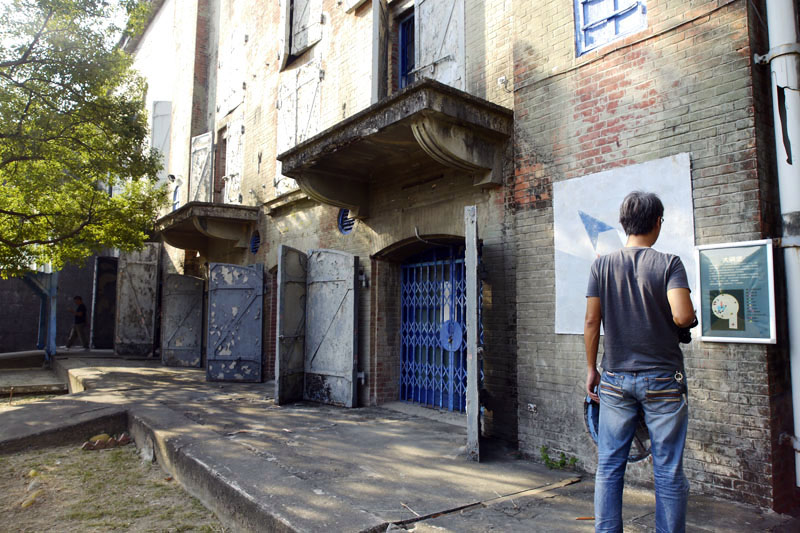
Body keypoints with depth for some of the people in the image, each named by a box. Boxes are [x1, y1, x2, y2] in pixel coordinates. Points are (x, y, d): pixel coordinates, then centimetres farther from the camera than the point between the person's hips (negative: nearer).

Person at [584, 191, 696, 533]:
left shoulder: (602, 265, 1)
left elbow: (591, 321, -1)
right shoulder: (669, 264, -7)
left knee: (609, 466, 11)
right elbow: (682, 316, -20)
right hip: (662, 378, -2)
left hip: (615, 379, 2)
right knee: (668, 472, 8)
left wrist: (591, 369, 8)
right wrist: (691, 317, 4)